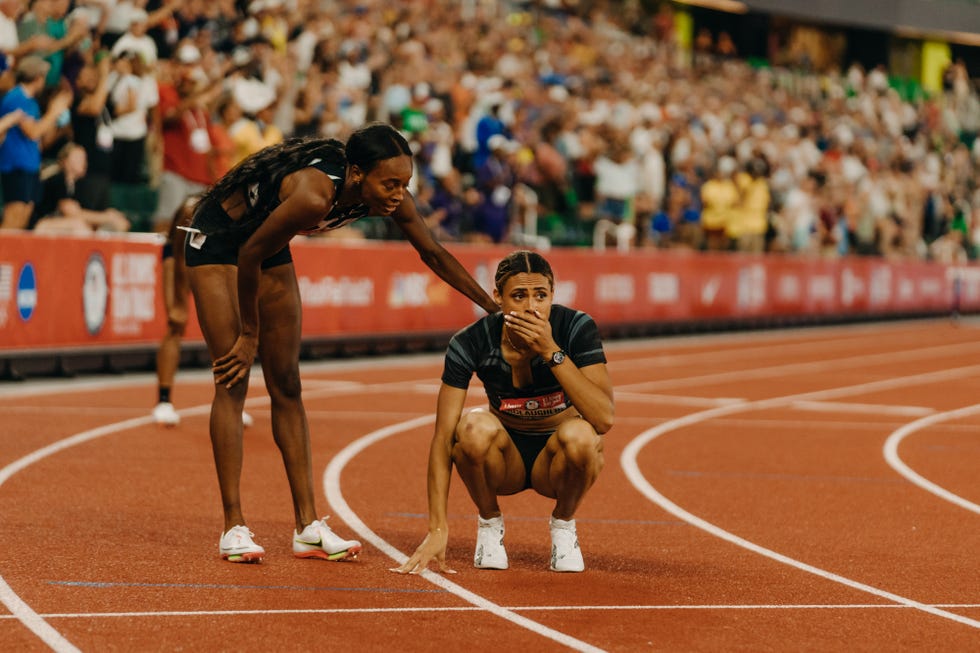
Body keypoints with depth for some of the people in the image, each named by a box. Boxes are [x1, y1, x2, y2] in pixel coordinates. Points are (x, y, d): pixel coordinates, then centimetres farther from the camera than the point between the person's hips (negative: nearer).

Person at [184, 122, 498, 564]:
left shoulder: (391, 199, -19)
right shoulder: (313, 196, -40)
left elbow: (433, 253, -1)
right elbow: (248, 256, -27)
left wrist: (493, 307, 5)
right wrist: (249, 334, -15)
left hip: (267, 243, 7)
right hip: (216, 240, -7)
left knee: (286, 385, 5)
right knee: (233, 382, -11)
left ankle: (308, 527, 6)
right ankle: (233, 528, -11)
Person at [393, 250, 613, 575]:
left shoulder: (576, 328, -21)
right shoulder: (470, 343, -20)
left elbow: (604, 419, -32)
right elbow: (443, 438, -21)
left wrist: (551, 351, -38)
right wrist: (438, 528, -29)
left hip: (554, 460, 0)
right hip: (505, 457, 0)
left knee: (580, 435, -35)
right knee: (475, 426, -33)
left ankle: (563, 524, -4)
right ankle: (489, 524, -4)